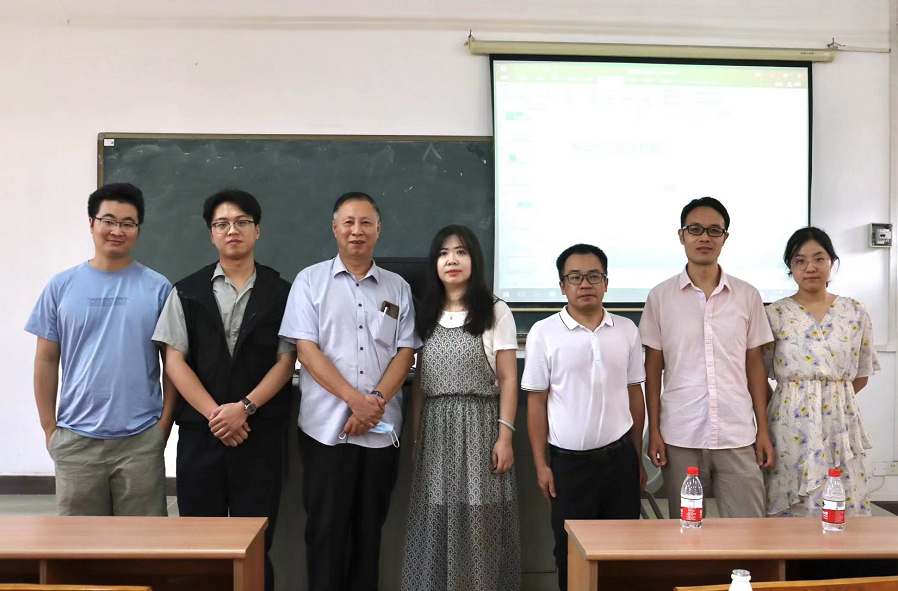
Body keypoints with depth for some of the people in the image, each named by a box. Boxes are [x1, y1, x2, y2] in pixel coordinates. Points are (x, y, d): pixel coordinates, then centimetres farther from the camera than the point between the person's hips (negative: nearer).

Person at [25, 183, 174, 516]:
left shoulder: (157, 288, 0)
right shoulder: (61, 286, 3)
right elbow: (46, 361, 7)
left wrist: (165, 423, -2)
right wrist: (49, 428, 4)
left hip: (141, 439, -1)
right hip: (76, 439, 1)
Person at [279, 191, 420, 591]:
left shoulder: (397, 288, 10)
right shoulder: (310, 281, 3)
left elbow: (405, 352, 5)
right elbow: (306, 349, -5)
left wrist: (377, 401, -11)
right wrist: (356, 400, -14)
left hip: (382, 428, 2)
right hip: (326, 427, -2)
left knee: (369, 526, 10)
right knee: (326, 527, 3)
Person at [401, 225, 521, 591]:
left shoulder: (495, 312, 0)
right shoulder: (427, 315, 12)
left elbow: (508, 380, -4)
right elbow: (419, 382, 12)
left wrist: (505, 436, -12)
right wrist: (415, 437, 9)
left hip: (479, 425, -3)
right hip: (436, 429, 4)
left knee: (478, 520, -1)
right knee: (437, 520, 5)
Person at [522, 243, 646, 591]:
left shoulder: (626, 330, 3)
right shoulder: (543, 334, -5)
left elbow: (635, 395, 9)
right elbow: (537, 402, -3)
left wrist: (638, 457, 10)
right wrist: (541, 464, -5)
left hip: (620, 456, 2)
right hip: (570, 460, -2)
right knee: (572, 550, 8)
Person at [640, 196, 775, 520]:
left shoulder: (747, 295, 6)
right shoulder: (661, 296, 2)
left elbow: (755, 364, 9)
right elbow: (653, 366, 5)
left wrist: (763, 430, 5)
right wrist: (653, 429, 0)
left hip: (738, 435, 1)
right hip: (680, 437, -1)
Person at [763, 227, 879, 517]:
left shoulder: (855, 313, 5)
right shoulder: (775, 314, -2)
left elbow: (861, 376, 13)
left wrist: (831, 396, 7)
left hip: (840, 424, 2)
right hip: (792, 425, -2)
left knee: (842, 509, 4)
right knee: (790, 509, 3)